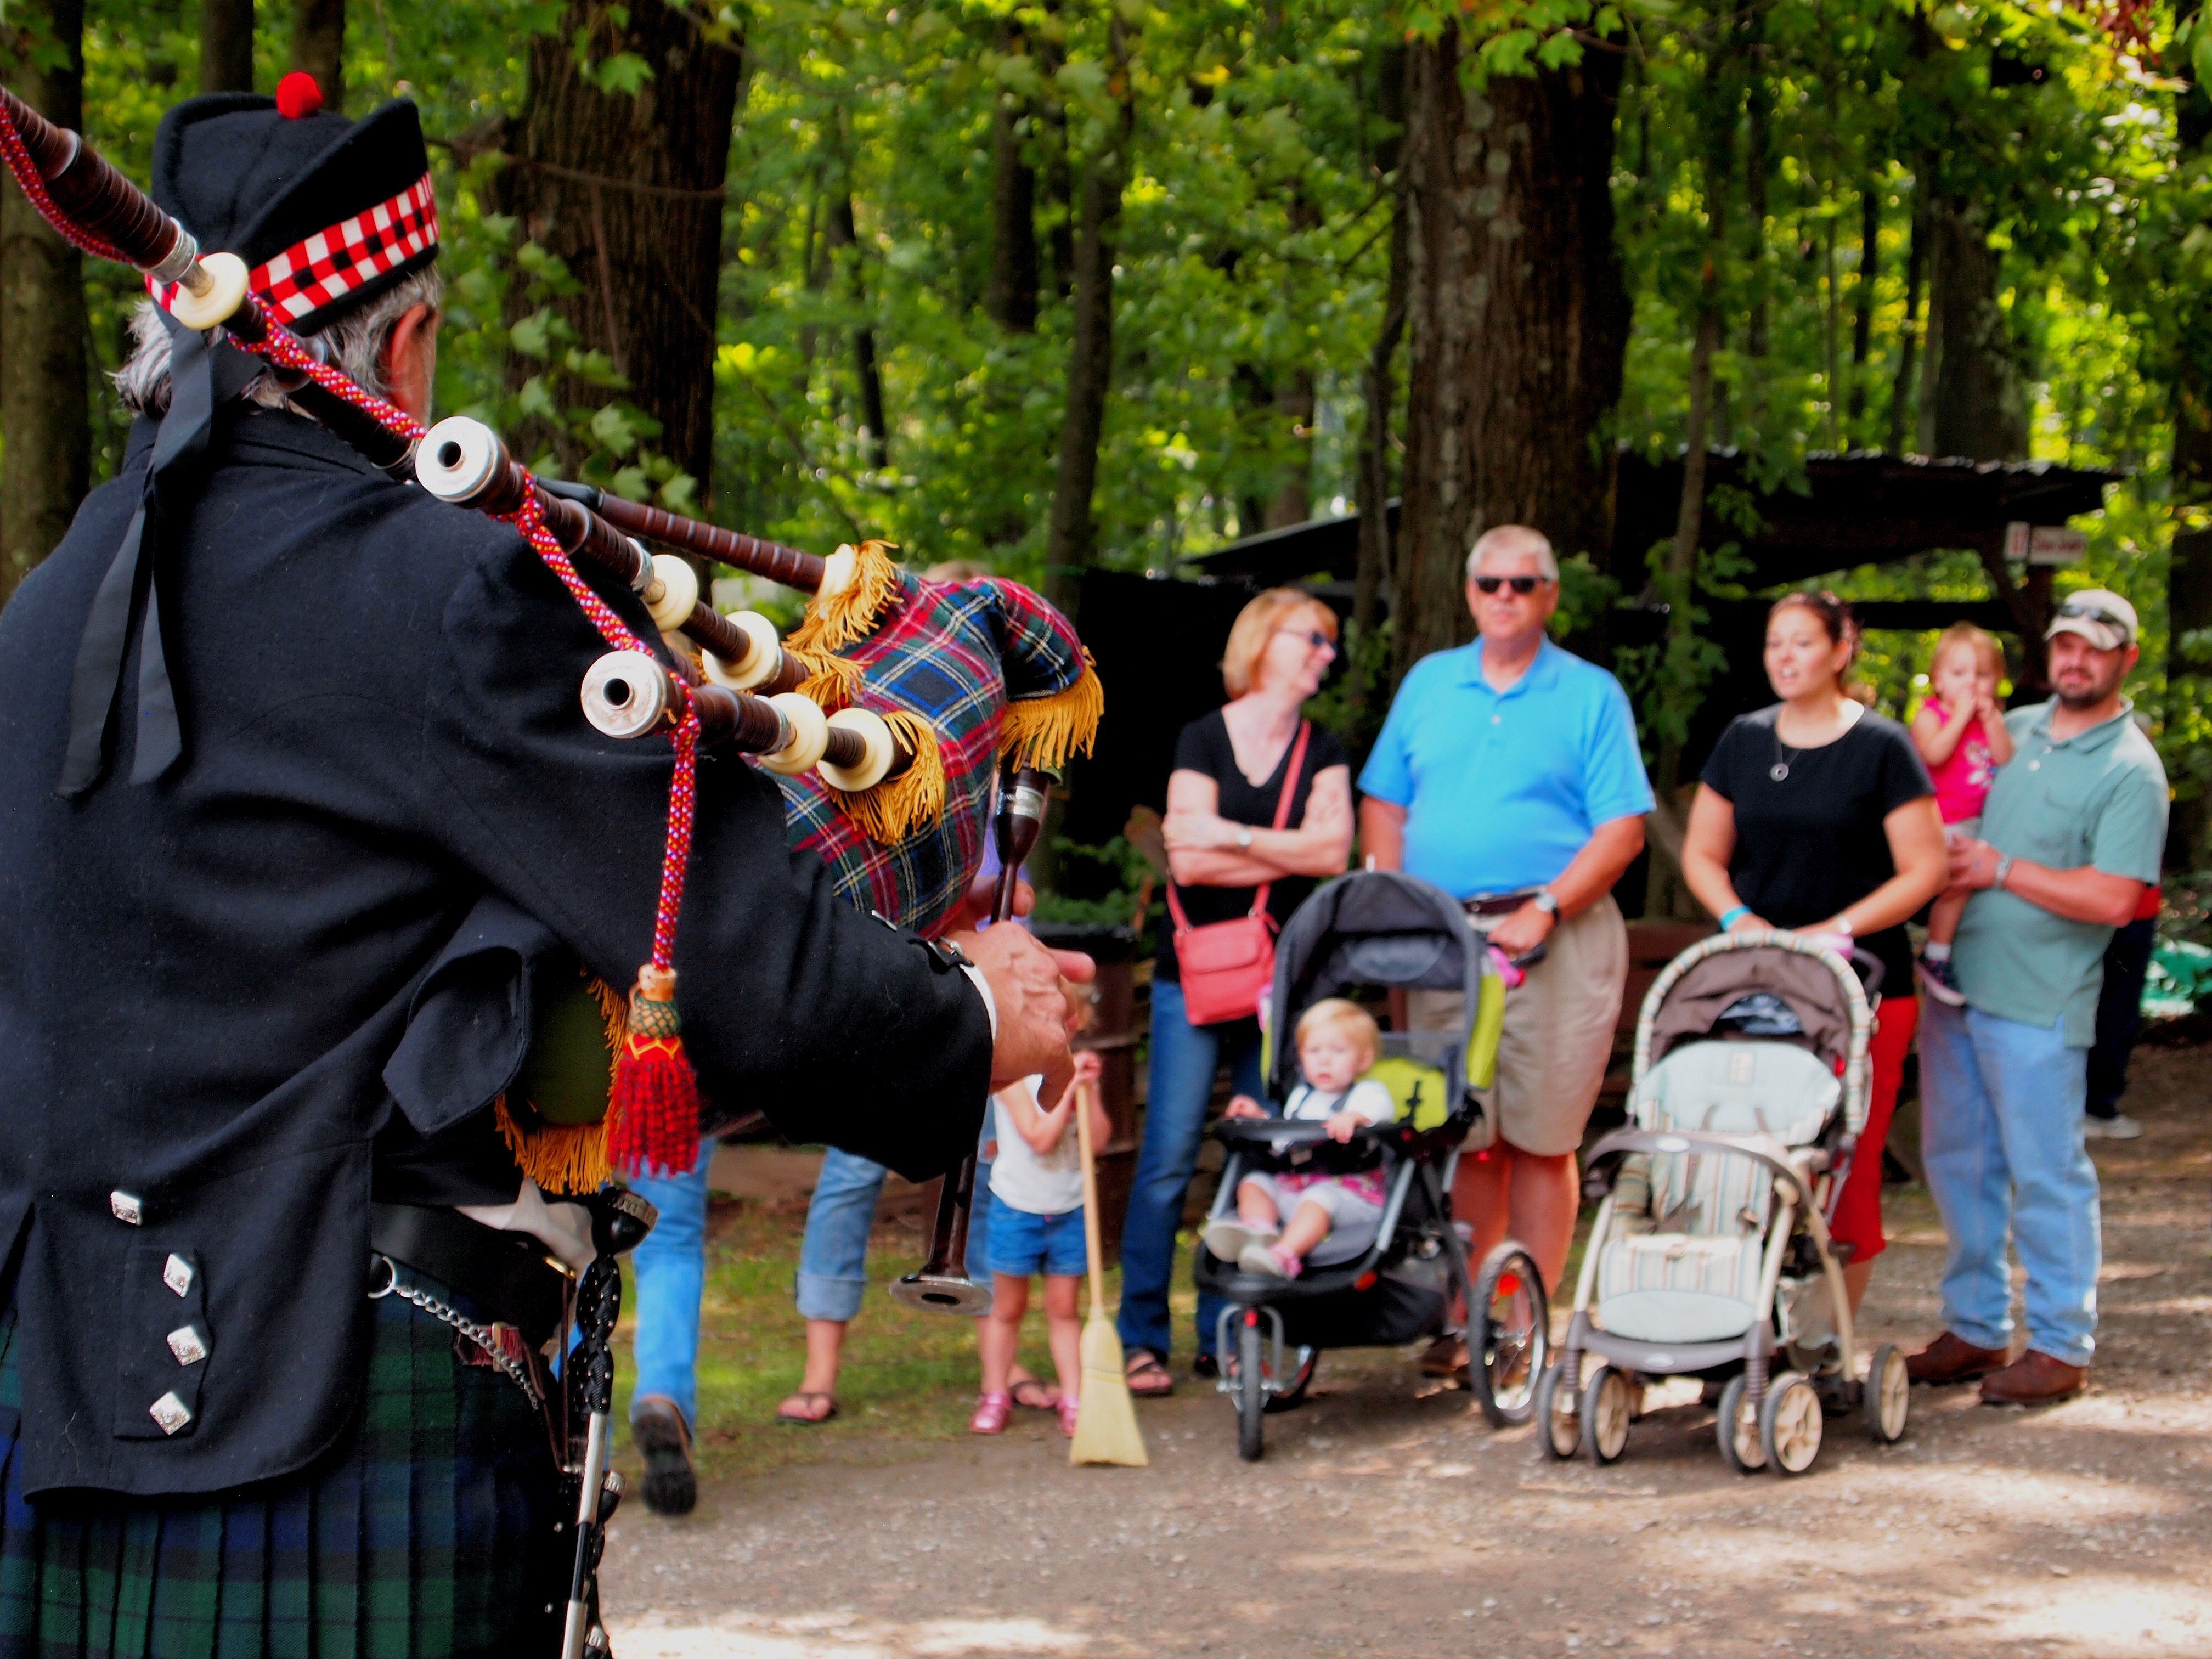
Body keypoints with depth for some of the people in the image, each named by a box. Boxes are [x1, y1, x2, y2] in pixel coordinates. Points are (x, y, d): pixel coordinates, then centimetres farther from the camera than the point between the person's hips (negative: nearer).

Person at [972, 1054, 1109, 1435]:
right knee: (1008, 1306, 9)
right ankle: (995, 1397, 22)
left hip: (1070, 1209, 3)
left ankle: (1072, 1400, 11)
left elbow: (1099, 1139, -8)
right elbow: (1040, 1138, -23)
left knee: (1064, 1307, 6)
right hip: (1018, 1206, -3)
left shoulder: (1078, 1067, -1)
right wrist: (1071, 1088, -27)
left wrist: (1089, 1089, -18)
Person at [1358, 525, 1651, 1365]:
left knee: (1540, 1140, -2)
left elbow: (1622, 829, -4)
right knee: (1462, 1138, 3)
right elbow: (1383, 807, 16)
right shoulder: (1429, 684, 15)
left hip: (1555, 940, -3)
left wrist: (1543, 910, -14)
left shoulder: (1591, 695, 3)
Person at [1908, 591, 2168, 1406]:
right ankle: (1975, 1329, 23)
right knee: (1959, 1162, 12)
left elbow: (2111, 899, -18)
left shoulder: (2131, 771, -8)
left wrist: (2001, 870, -14)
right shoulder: (2013, 729, 12)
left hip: (2038, 1004, -7)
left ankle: (2061, 1346, 8)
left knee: (2046, 1175, -1)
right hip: (1955, 984, 7)